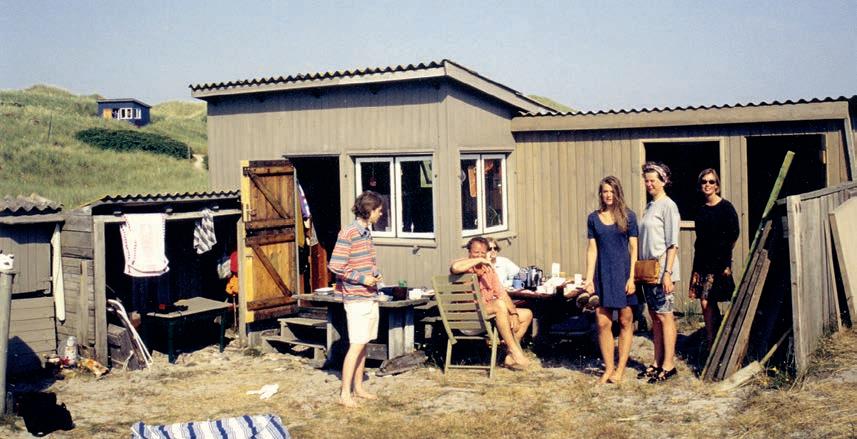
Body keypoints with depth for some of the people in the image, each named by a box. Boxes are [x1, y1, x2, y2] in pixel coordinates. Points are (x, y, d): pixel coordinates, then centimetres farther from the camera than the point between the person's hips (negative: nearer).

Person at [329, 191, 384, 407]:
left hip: (370, 296, 9)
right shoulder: (348, 233, -14)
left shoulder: (367, 232, 14)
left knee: (363, 344, 12)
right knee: (357, 345, -9)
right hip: (356, 298, -9)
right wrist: (362, 279, -16)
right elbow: (335, 266, -16)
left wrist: (374, 275, 5)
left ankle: (358, 387, 21)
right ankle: (345, 394, -3)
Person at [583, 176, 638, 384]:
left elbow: (634, 248, -1)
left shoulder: (628, 216, 0)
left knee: (625, 322, 3)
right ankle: (608, 367, 12)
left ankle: (621, 368, 12)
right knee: (603, 322, 0)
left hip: (623, 272, -2)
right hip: (602, 274, 2)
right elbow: (592, 249, 6)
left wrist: (632, 277, -8)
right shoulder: (594, 218, 6)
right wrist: (589, 279, 1)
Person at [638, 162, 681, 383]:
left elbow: (673, 244, -14)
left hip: (661, 271, -8)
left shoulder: (668, 206, -9)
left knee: (664, 316, -5)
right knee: (654, 316, 11)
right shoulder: (649, 206, 15)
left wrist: (668, 273, -19)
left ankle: (668, 365, 0)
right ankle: (658, 362, 18)